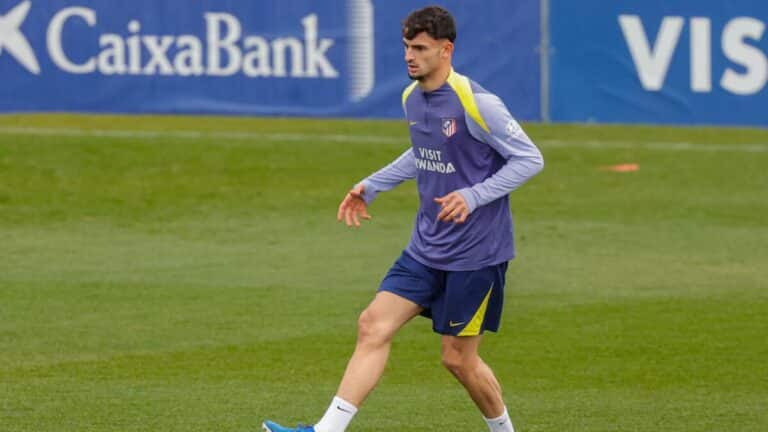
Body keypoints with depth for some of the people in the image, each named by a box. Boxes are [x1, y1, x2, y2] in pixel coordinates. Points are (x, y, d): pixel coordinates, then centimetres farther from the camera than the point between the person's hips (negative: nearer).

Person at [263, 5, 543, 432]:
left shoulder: (477, 103, -18)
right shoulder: (413, 98, 6)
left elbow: (530, 158, -14)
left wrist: (474, 196, -23)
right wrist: (372, 185, 21)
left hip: (476, 252, -7)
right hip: (427, 248, 7)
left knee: (459, 358, 0)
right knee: (374, 326, -5)